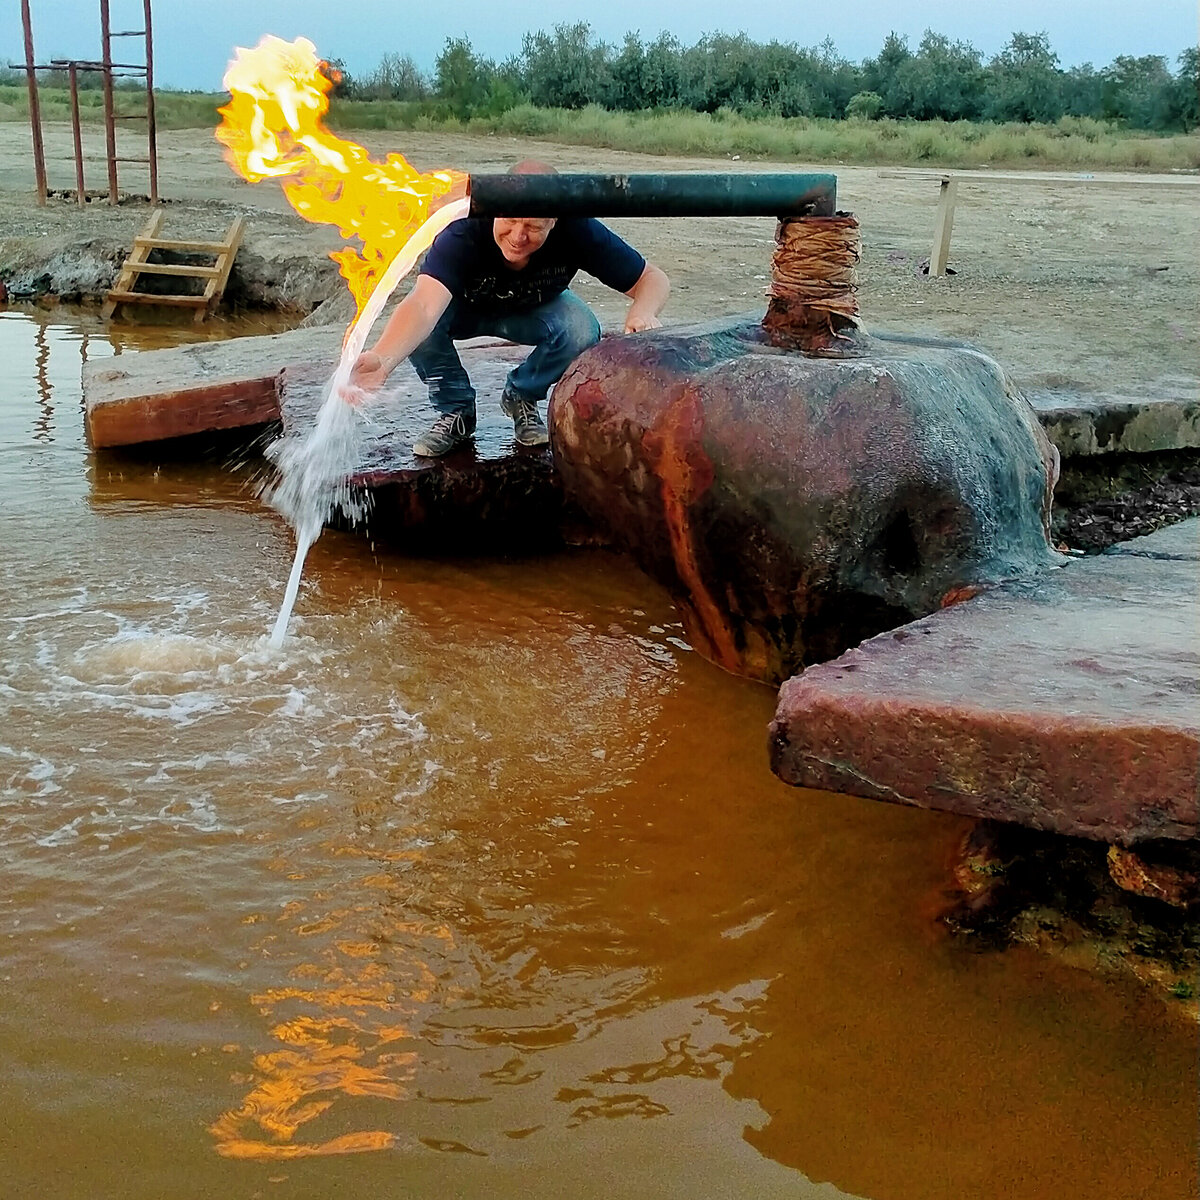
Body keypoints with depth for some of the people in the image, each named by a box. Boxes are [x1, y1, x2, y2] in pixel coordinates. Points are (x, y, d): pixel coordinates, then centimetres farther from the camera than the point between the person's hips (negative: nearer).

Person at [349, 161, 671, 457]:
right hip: (466, 308, -1)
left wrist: (642, 313, -50)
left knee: (583, 331, -30)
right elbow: (424, 305, -56)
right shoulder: (462, 234, -40)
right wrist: (382, 359, -77)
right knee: (421, 325, -33)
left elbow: (653, 279, -25)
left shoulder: (576, 231, -33)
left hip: (534, 311, 2)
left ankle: (521, 398, 1)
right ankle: (455, 410, -4)